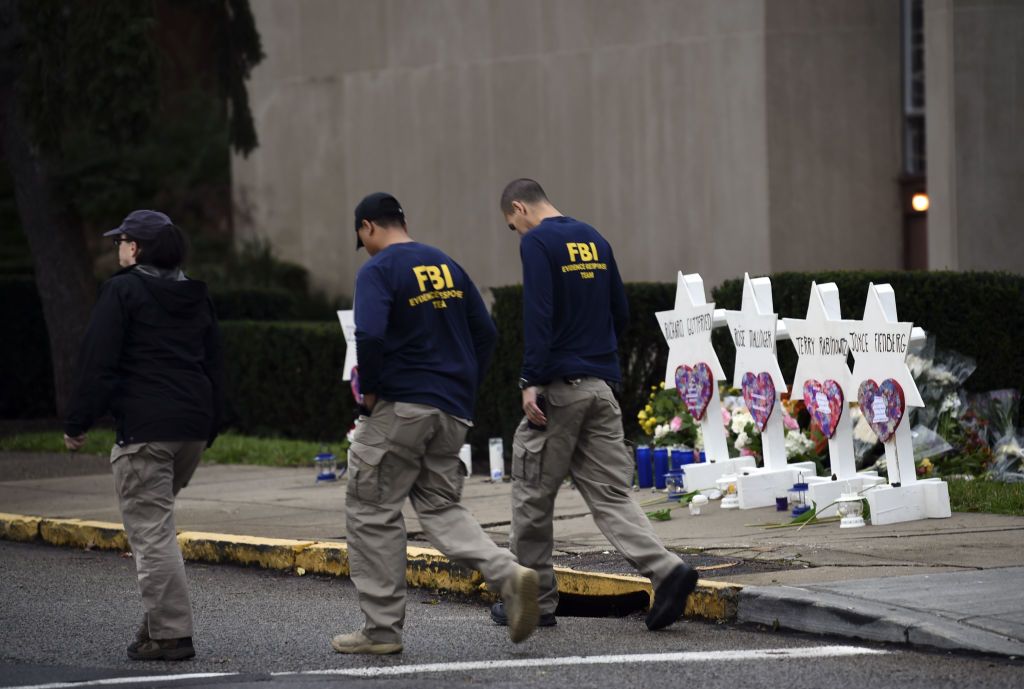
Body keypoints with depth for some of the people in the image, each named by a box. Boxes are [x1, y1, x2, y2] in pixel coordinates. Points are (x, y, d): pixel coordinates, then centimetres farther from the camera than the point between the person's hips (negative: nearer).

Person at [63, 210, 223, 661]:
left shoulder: (123, 292, -6)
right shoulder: (196, 297, 17)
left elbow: (97, 364, -10)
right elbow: (214, 366, 20)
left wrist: (76, 424, -4)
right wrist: (208, 431, 25)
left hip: (145, 429, -8)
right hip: (193, 428, 8)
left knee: (150, 530, -6)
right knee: (156, 520, 20)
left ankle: (170, 633, -9)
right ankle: (160, 619, 17)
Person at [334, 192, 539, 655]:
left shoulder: (378, 271, -9)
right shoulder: (447, 266, 13)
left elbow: (369, 335, -24)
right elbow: (485, 333, 15)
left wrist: (369, 390, -10)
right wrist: (465, 392, 17)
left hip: (399, 407, -7)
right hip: (452, 415, 7)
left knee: (373, 511, 4)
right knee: (440, 506, 15)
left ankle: (382, 629, 6)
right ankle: (508, 574, -10)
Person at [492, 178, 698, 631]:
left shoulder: (537, 243, -8)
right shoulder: (595, 241, 14)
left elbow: (538, 316, -18)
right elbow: (620, 314, 16)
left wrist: (531, 382, -19)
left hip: (558, 388, -7)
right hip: (602, 387, 7)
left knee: (532, 494, 7)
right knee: (610, 495, 4)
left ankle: (535, 601, 13)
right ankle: (666, 570, -17)